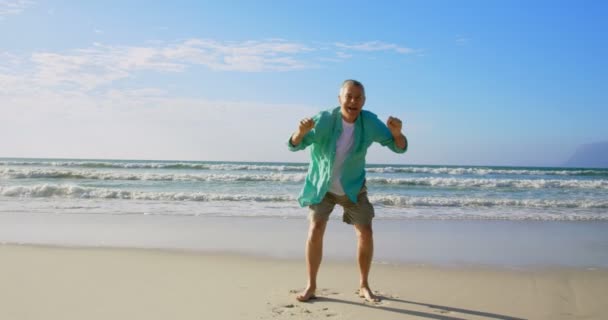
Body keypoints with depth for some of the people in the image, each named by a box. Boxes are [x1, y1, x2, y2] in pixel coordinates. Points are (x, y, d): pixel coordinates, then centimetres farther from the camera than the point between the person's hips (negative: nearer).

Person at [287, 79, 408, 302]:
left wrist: (396, 133, -38)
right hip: (322, 185, -2)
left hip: (353, 186, 2)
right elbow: (294, 145, -27)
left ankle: (364, 286, 15)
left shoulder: (370, 122, -19)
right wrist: (301, 132, -50)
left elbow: (399, 147, -15)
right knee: (315, 229, -15)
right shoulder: (324, 120, -25)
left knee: (365, 232, -1)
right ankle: (311, 286, -4)